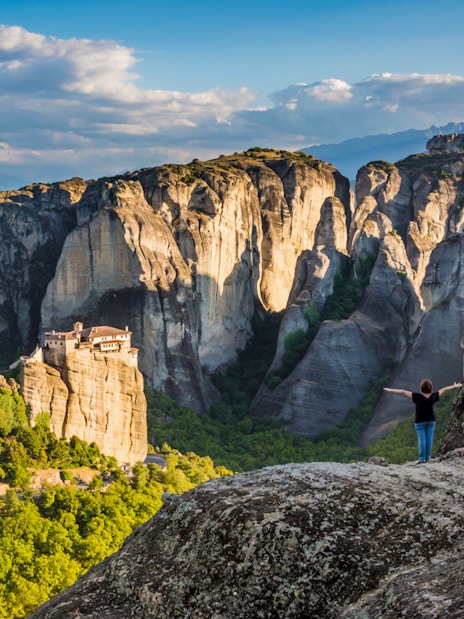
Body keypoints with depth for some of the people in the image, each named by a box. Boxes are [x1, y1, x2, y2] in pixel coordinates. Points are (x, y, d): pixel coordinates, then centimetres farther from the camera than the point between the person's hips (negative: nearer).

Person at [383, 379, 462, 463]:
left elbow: (403, 392, -19)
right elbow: (444, 389, 5)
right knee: (429, 438, 9)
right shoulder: (433, 396, -11)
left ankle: (422, 459, 4)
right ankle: (427, 457, 17)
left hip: (420, 421, -3)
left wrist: (391, 390, -14)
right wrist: (454, 386, 18)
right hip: (431, 420, 3)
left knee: (421, 439, 2)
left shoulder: (418, 397, -21)